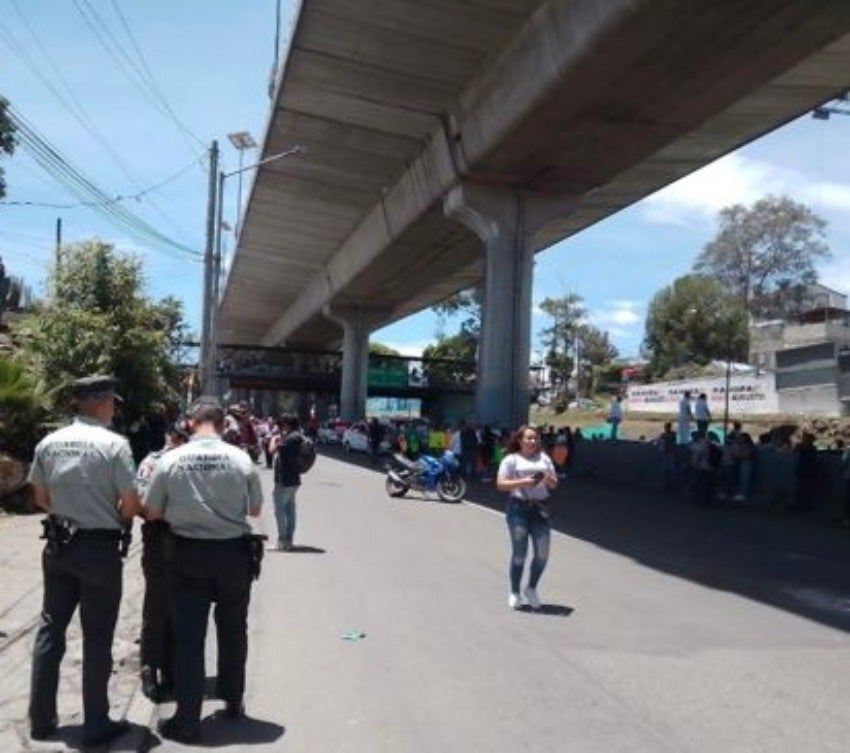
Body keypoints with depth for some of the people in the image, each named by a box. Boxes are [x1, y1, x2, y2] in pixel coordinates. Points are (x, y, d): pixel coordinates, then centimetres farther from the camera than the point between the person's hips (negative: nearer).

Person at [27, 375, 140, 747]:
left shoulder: (49, 442, 0)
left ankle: (41, 718, 25)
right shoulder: (114, 443, -15)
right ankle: (96, 724, 15)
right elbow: (131, 505, -15)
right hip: (99, 547, -5)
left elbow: (41, 498, 8)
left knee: (51, 627, 17)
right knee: (97, 636, 5)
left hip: (58, 544, 5)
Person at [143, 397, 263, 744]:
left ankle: (187, 721, 12)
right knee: (233, 630, 18)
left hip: (189, 553, -1)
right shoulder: (240, 459, -10)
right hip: (233, 551, 1)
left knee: (189, 636, 7)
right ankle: (233, 702, 33)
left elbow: (152, 513, -2)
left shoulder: (170, 460, -10)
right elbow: (255, 509, 2)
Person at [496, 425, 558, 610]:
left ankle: (531, 589, 22)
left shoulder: (544, 458, 15)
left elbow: (554, 484, 16)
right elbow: (500, 484, -5)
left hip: (540, 508, 4)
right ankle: (514, 593, 16)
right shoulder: (511, 459, 2)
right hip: (518, 507, -4)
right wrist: (522, 482, -17)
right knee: (519, 553, 0)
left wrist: (549, 479, -7)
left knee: (542, 553, 0)